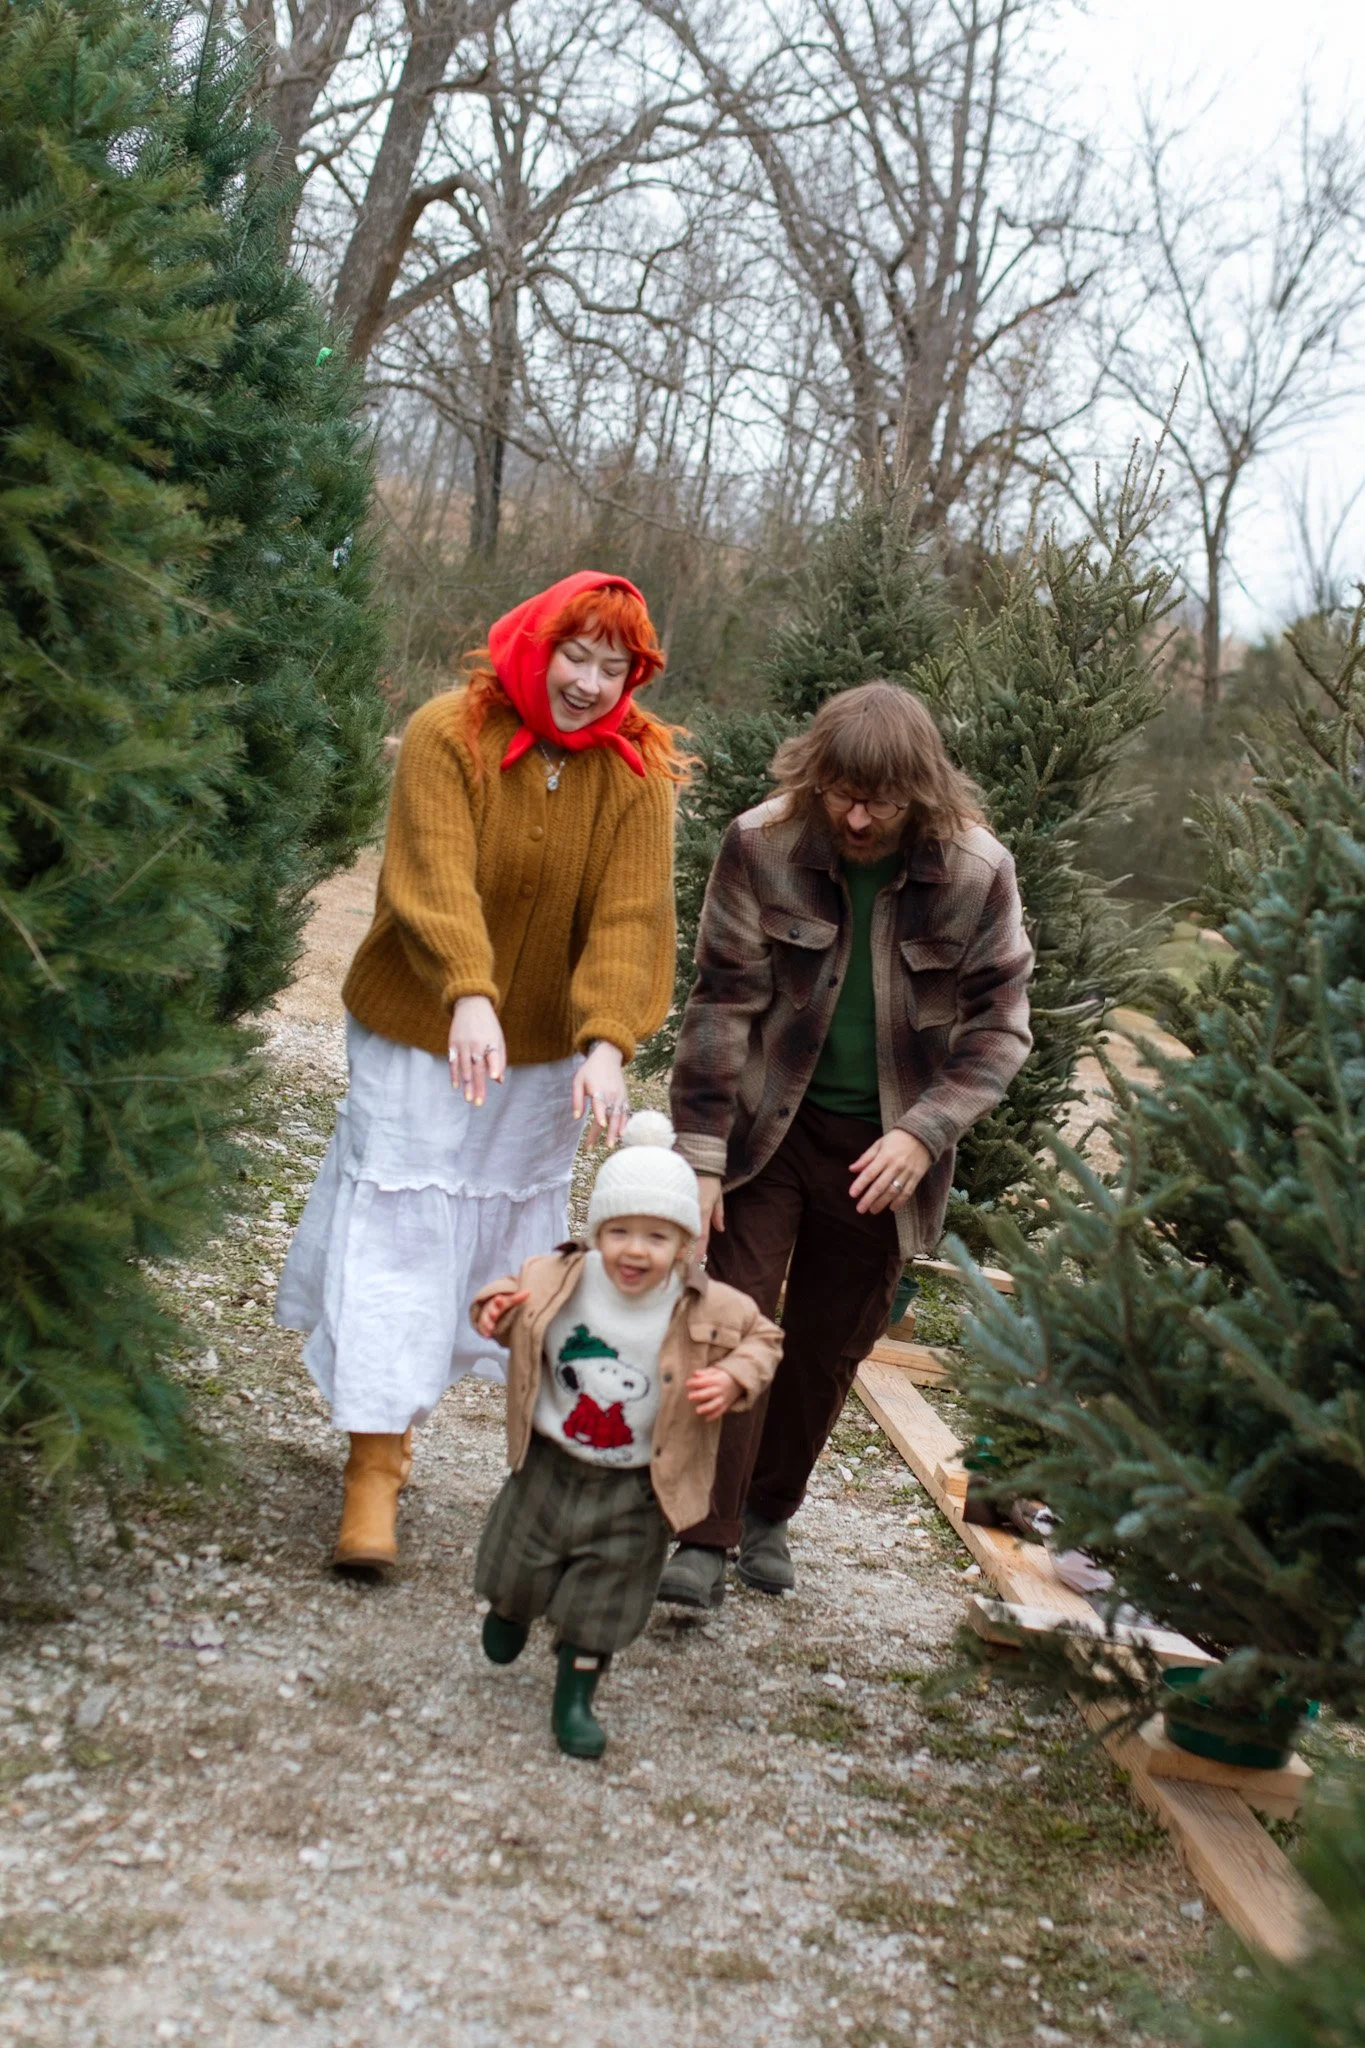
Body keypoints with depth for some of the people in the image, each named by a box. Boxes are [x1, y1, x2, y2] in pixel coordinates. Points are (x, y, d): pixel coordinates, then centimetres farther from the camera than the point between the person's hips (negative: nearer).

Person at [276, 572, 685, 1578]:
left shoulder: (637, 771, -8)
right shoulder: (447, 734, -16)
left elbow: (629, 916, -18)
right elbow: (436, 877, -29)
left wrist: (607, 1042, -33)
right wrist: (470, 998, -45)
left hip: (544, 1047, 3)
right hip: (424, 1033, -3)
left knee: (504, 1220, 12)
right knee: (398, 1227, -5)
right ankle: (375, 1466, 0)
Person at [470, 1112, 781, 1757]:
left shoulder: (708, 1310, -16)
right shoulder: (554, 1283, -15)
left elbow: (761, 1338, -2)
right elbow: (513, 1303, 4)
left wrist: (735, 1378, -20)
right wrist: (495, 1311, -18)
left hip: (636, 1489, -1)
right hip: (550, 1464, 1)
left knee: (603, 1597, 8)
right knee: (524, 1562, 21)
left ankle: (574, 1699, 26)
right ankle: (509, 1609, 56)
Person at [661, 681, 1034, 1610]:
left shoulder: (977, 873, -13)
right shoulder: (763, 846, -14)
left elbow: (998, 1027, -5)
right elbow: (722, 1003, -11)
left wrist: (922, 1133, -18)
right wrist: (700, 1155, -13)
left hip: (884, 1150, 1)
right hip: (767, 1126, -1)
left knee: (830, 1345, 12)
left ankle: (769, 1511, 31)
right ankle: (706, 1540, -2)